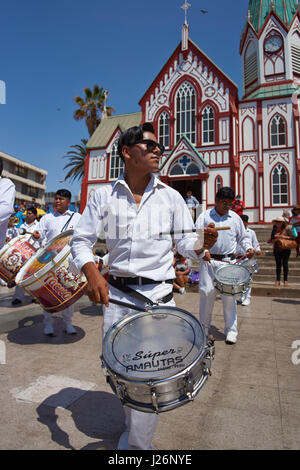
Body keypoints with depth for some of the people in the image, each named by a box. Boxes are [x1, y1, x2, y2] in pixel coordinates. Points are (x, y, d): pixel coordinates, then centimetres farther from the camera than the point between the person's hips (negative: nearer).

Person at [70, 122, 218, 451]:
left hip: (158, 294, -1)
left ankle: (140, 444, 26)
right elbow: (81, 241, 0)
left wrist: (203, 242, -18)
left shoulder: (171, 197, 3)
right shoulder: (104, 196, 1)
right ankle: (132, 428, 46)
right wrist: (91, 273, -19)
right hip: (116, 293, 2)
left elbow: (186, 244, 5)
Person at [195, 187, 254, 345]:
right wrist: (203, 251, -17)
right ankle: (204, 327, 17)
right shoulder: (205, 216, 5)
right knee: (206, 292, -2)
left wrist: (248, 248, 0)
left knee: (229, 294, -2)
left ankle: (231, 329, 12)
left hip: (228, 262, 2)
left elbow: (243, 237, 19)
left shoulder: (235, 218, 12)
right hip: (208, 260, -1)